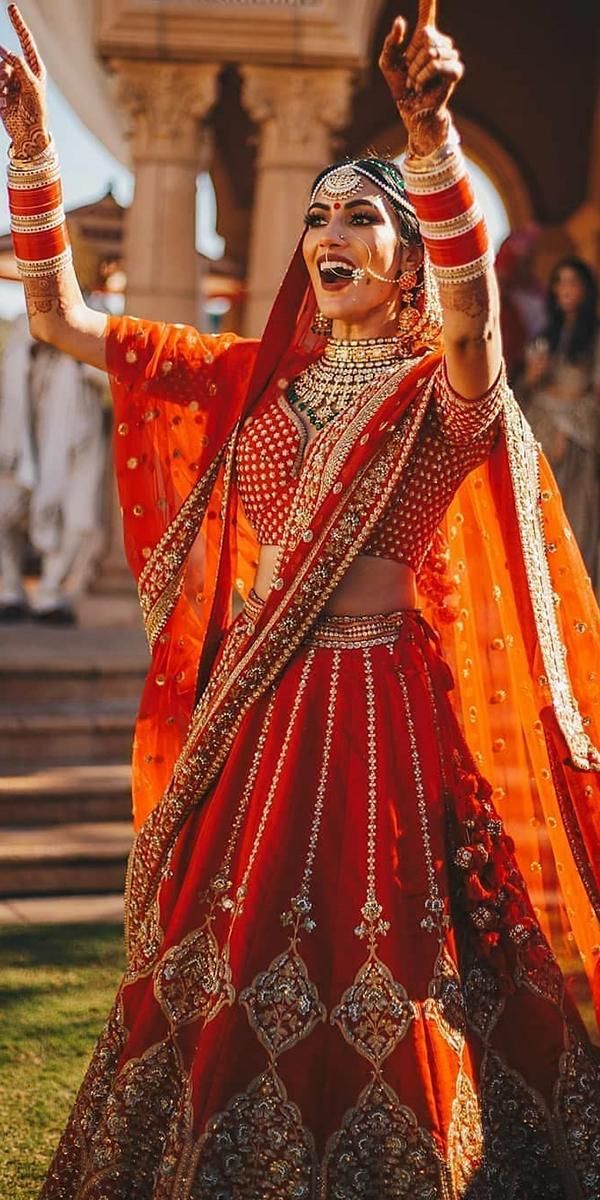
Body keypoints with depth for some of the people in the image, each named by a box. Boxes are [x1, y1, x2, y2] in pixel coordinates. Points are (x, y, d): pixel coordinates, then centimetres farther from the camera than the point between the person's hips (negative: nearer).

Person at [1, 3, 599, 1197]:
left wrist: (432, 133, -44)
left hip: (380, 715, -5)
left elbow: (472, 307, -29)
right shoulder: (256, 378, 10)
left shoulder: (443, 392, -4)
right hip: (248, 718, 5)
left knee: (370, 1006, -2)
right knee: (226, 995, 11)